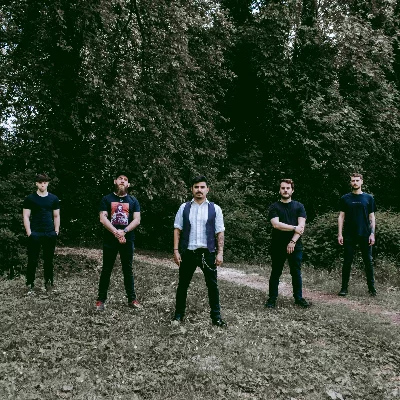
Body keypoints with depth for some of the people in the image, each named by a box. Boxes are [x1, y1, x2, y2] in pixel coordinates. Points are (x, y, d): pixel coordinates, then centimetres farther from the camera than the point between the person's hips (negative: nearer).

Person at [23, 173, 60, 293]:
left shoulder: (54, 199, 8)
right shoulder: (30, 198, 2)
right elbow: (26, 216, 0)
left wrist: (56, 231, 4)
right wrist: (29, 232, -8)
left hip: (50, 233, 2)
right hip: (35, 234, -2)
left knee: (49, 260, 9)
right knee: (33, 260, 1)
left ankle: (49, 282, 19)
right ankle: (30, 284, 9)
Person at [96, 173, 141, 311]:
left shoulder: (133, 201, 7)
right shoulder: (107, 199, 3)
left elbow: (137, 220, -2)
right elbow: (103, 218, -6)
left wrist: (124, 231, -16)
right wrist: (116, 232, -17)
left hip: (127, 240, 1)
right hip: (110, 240, -1)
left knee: (128, 270, 9)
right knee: (106, 270, 5)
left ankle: (132, 299, 16)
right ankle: (101, 299, 13)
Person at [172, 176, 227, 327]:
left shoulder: (215, 209, 2)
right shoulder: (184, 208, 4)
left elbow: (220, 232, 1)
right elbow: (177, 230, 3)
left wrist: (220, 253, -6)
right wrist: (176, 250, -4)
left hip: (207, 253, -1)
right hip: (187, 252, 1)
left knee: (212, 285, 6)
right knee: (183, 285, 12)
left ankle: (216, 317, 20)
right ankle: (178, 315, 28)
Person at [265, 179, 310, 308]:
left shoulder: (299, 206, 6)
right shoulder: (274, 207, 2)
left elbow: (301, 226, -5)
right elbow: (276, 224, -14)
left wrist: (293, 241, -15)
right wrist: (294, 228, -14)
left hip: (295, 246, 1)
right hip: (278, 246, -1)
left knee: (296, 273, 8)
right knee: (275, 273, 7)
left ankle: (298, 298, 20)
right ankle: (272, 298, 14)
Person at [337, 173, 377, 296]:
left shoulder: (368, 198, 6)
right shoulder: (345, 198, 6)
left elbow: (372, 217, 6)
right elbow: (341, 217, 5)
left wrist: (372, 234, -4)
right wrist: (340, 234, -2)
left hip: (365, 235, 0)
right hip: (349, 235, 0)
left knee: (368, 262, 5)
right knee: (347, 262, 3)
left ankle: (371, 288, 15)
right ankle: (344, 288, 10)